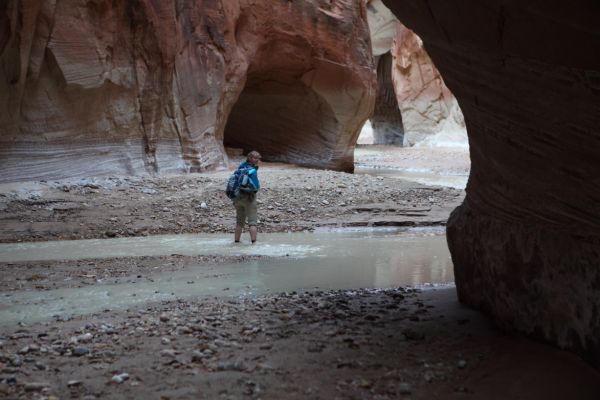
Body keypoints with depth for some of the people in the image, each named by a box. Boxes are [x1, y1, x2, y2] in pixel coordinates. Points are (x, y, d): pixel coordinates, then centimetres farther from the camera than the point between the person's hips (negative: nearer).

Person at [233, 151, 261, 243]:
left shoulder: (241, 167, 5)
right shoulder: (252, 171, -17)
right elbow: (256, 186, -22)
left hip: (237, 197, 7)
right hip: (249, 197, -7)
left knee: (239, 221, 18)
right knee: (252, 221, -2)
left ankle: (236, 240, 21)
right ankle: (254, 241, -10)